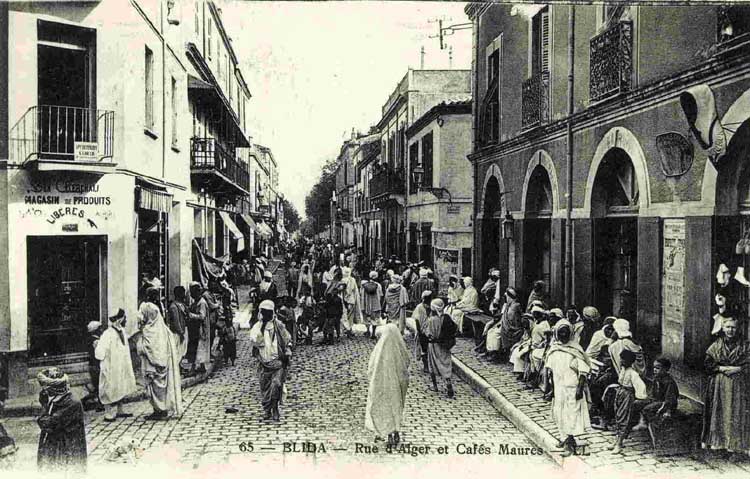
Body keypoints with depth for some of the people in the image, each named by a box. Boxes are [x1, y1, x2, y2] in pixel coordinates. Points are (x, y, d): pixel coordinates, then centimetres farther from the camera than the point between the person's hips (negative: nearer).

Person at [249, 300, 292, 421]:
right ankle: (266, 411, 20)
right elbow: (254, 341, -13)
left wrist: (288, 352, 4)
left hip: (278, 361, -1)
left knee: (277, 384, -13)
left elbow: (288, 340, 13)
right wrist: (261, 329, -20)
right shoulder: (257, 326, 4)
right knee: (265, 387, 5)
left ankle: (274, 408, 5)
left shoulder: (278, 325, 4)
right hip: (264, 362, 1)